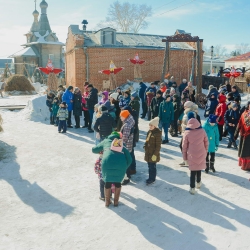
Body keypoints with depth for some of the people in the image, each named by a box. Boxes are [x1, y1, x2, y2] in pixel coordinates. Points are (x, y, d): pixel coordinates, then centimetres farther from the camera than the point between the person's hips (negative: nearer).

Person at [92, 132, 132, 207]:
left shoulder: (106, 141, 29)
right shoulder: (122, 146, 31)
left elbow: (94, 150, 35)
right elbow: (129, 159, 19)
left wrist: (101, 151, 53)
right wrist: (124, 168, 30)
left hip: (108, 162, -1)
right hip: (121, 163, 1)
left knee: (108, 182, 22)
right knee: (117, 182, 26)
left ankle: (107, 202, 35)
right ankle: (116, 201, 36)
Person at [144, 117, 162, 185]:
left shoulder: (157, 133, -17)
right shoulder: (149, 131, 7)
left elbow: (158, 145, -16)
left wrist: (155, 154, -17)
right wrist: (145, 147, 14)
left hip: (153, 153, -8)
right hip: (148, 152, 8)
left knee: (152, 166, 3)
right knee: (149, 166, 17)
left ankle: (152, 179, 16)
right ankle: (151, 178, 30)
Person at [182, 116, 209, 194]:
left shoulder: (187, 133, -8)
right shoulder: (202, 131, -4)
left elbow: (184, 146, -3)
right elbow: (206, 142, 3)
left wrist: (184, 157, 7)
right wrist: (205, 151, 17)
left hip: (191, 155, -2)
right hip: (201, 154, 2)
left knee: (193, 171, 7)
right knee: (199, 169, 21)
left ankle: (192, 188, 9)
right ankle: (198, 183, 41)